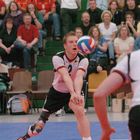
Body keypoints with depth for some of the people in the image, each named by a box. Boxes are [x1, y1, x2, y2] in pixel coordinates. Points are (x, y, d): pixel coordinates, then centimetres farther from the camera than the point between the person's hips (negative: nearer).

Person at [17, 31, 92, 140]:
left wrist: (77, 94, -59)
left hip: (74, 91, 0)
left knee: (80, 111, -31)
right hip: (57, 91, 0)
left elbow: (79, 77, -40)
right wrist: (73, 93, -58)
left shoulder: (83, 60, -23)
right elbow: (65, 76, -42)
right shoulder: (58, 58, -26)